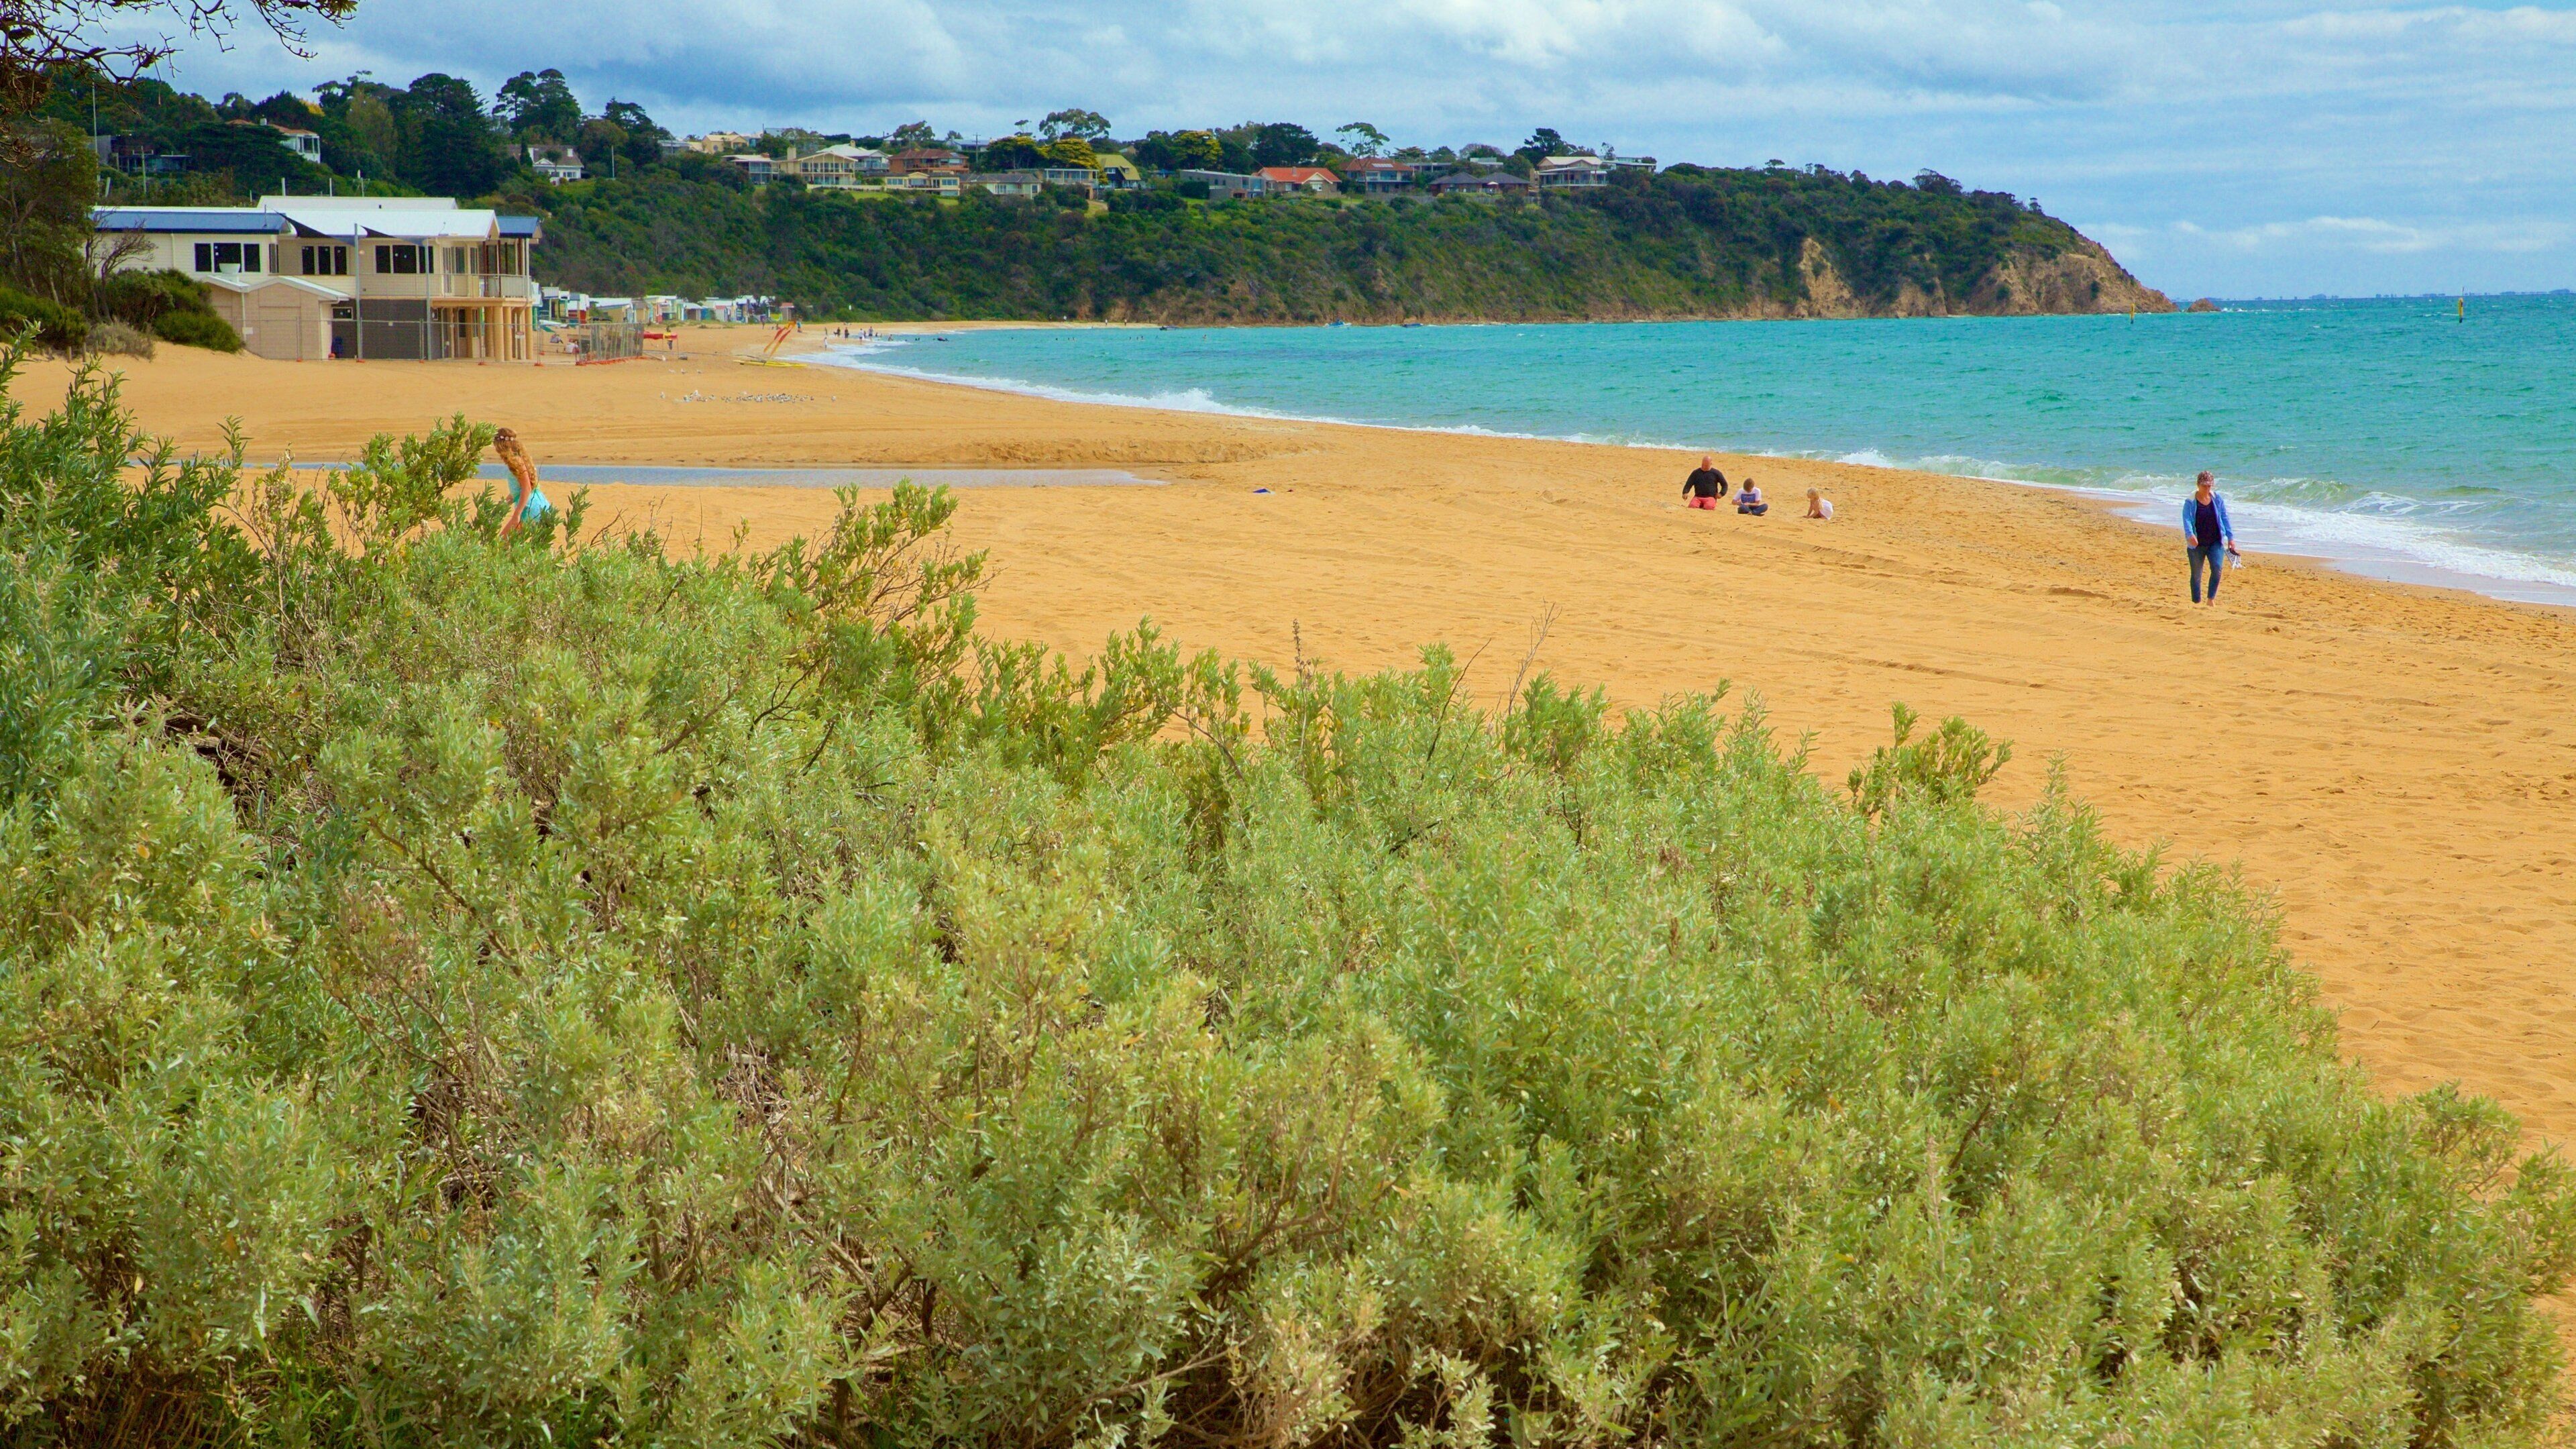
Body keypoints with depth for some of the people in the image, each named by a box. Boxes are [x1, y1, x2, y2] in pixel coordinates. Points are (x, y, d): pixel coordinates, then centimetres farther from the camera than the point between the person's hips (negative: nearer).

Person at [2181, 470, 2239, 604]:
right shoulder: (2190, 502, -6)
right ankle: (2196, 602, 16)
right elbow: (2187, 520, -17)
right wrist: (2190, 534, -36)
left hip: (2216, 542, 2)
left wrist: (2230, 537, 7)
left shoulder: (2217, 499, 3)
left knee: (2217, 568, -17)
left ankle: (2211, 599, -6)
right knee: (2196, 574, 4)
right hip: (2197, 544, -2)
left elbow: (2225, 518, 10)